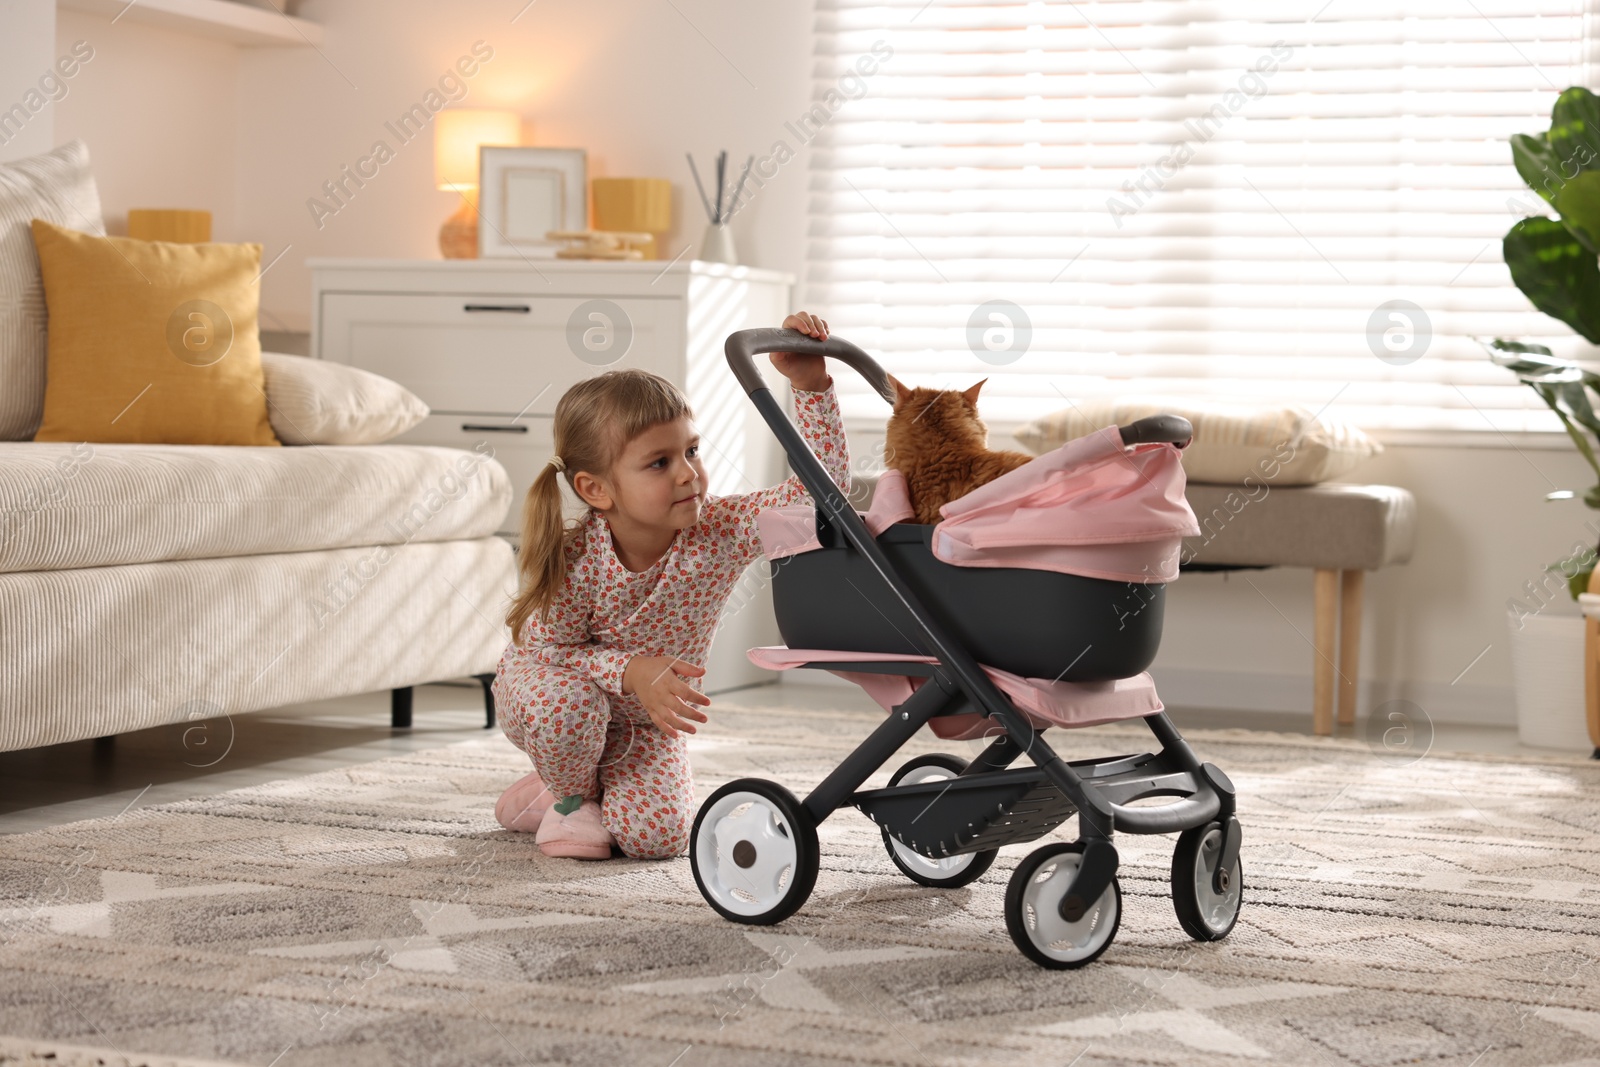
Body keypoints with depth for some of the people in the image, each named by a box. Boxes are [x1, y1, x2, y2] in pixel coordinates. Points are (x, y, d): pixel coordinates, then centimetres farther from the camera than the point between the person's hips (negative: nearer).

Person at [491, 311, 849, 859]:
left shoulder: (722, 531, -25)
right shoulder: (570, 563, -32)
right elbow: (551, 652, -19)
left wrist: (810, 384, -41)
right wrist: (632, 672, -36)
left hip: (645, 723, 2)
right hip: (543, 686, -2)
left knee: (657, 835, -20)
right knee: (565, 703, -39)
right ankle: (571, 796, -4)